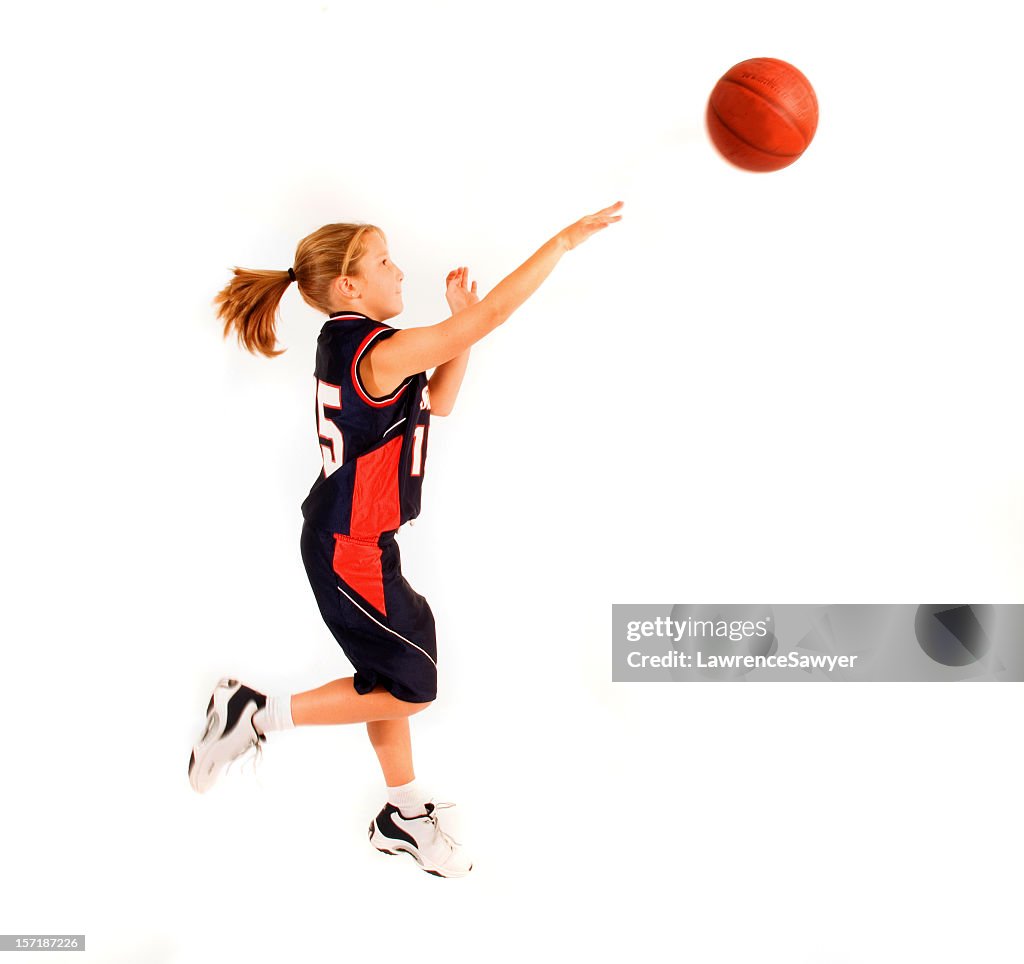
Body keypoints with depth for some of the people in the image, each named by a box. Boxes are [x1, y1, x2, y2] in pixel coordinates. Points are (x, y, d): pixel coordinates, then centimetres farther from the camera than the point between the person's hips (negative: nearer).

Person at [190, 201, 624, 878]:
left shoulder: (350, 344, 7)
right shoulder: (380, 352, -23)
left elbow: (438, 402, 14)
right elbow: (494, 314, -26)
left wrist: (461, 320, 3)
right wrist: (567, 239, -19)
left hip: (349, 539, 10)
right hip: (351, 552, -10)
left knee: (392, 675, 18)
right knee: (411, 686, 3)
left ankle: (406, 815, 32)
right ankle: (259, 714, 9)